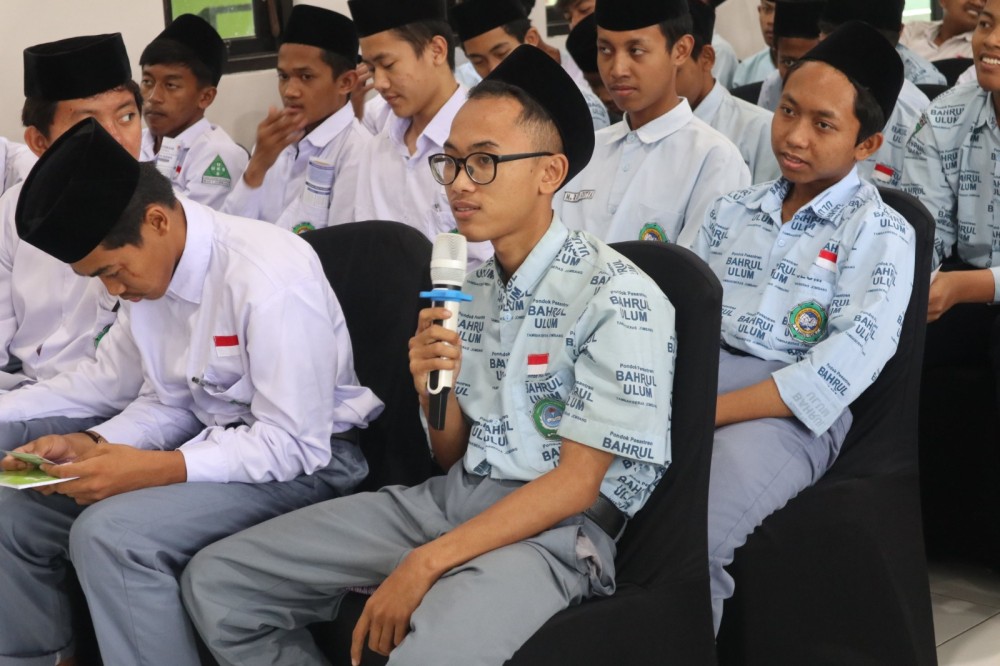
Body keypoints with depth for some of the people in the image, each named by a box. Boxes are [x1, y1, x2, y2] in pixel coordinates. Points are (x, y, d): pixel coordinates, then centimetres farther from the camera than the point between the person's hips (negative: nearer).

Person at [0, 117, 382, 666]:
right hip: (215, 437, 8)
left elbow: (295, 445, -24)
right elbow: (169, 404, 10)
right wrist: (92, 445, -8)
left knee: (110, 533, -29)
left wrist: (155, 470, -28)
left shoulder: (268, 279, -26)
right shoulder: (148, 268, -1)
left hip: (309, 456, -8)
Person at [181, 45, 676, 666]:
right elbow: (454, 458, 15)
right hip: (450, 496, 7)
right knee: (217, 583, -4)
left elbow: (574, 484, -14)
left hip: (555, 530, -7)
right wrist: (433, 392, -8)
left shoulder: (619, 299, -12)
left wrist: (425, 563, -18)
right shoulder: (465, 283, 11)